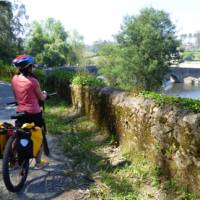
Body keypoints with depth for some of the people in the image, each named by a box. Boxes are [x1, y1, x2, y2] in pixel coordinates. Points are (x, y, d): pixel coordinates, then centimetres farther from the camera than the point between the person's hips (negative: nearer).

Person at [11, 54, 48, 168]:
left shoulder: (14, 79, 0)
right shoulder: (33, 81, -17)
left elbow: (15, 96, 11)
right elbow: (41, 98, -5)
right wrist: (45, 94, 16)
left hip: (20, 112, 5)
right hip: (34, 113, -5)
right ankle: (38, 162, 21)